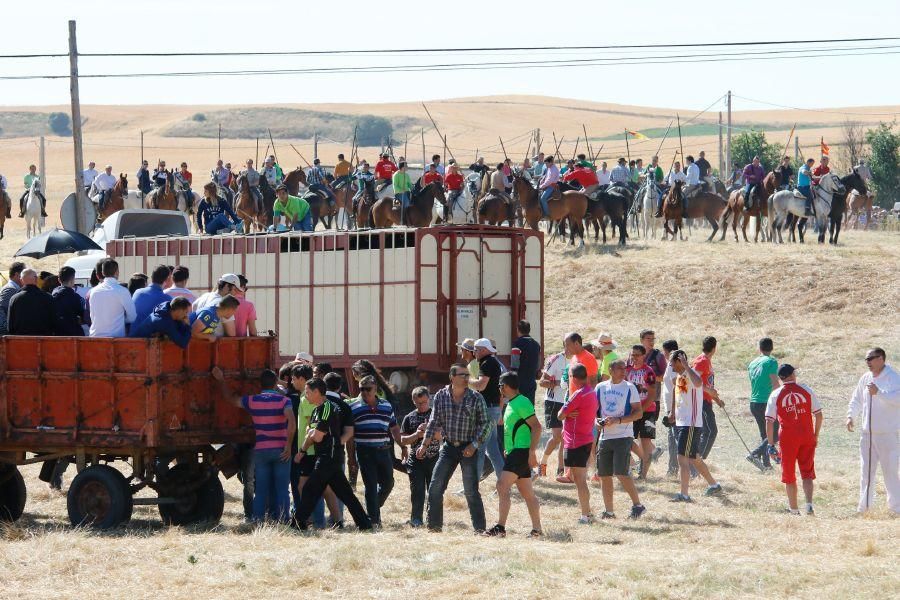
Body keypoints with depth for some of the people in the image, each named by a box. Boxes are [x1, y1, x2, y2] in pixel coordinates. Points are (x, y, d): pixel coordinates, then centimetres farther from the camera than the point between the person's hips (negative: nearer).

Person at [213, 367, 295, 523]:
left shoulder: (252, 401, 2)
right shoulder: (283, 400, -5)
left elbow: (231, 399, 17)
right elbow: (292, 423, -21)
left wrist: (221, 380, 28)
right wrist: (288, 445, -16)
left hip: (260, 450, 2)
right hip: (280, 450, -2)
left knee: (261, 490, 7)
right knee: (281, 489, 2)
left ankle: (258, 520, 5)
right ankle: (282, 520, -1)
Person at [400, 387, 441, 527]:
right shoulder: (409, 418, 8)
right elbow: (403, 440, 5)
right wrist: (417, 434, -11)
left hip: (434, 459, -1)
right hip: (416, 460, 1)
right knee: (417, 491, -3)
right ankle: (416, 519, 2)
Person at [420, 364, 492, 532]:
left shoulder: (476, 398, -4)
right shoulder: (441, 396, 2)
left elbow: (485, 423, -1)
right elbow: (434, 422, 7)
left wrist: (474, 445, -11)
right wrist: (424, 444, 0)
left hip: (468, 449, -3)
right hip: (448, 447, 3)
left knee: (471, 491, -5)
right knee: (435, 488, -1)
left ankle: (480, 529, 1)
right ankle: (434, 526, 9)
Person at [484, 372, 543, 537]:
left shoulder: (521, 403, -13)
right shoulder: (511, 404, 18)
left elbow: (536, 426, -18)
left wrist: (532, 452, -22)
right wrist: (507, 451, 28)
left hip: (521, 452, -11)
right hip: (514, 453, 11)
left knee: (502, 485, -17)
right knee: (527, 493, 10)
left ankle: (500, 527, -22)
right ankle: (537, 529, 12)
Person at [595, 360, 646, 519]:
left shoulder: (629, 388, -2)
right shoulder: (601, 387, 9)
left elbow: (638, 413, -6)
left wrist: (618, 420, -18)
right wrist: (597, 421, -5)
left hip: (623, 436, -5)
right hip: (605, 437, 5)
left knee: (621, 473, -15)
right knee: (604, 475, 7)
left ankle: (637, 505, -4)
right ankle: (609, 510, 17)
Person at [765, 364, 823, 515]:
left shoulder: (776, 395, -3)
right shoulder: (805, 390, 1)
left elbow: (769, 421, -8)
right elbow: (819, 415, 2)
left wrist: (771, 445, -4)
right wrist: (816, 436, 12)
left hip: (787, 439, -1)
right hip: (807, 437, 1)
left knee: (789, 475, 11)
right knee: (807, 473, 6)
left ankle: (794, 509, 16)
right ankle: (809, 504, -14)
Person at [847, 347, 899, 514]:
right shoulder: (865, 379, 12)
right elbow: (856, 400, 21)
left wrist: (879, 393, -33)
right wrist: (851, 416, 6)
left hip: (886, 433, -7)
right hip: (867, 432, 7)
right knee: (866, 470, 10)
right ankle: (864, 505, 19)